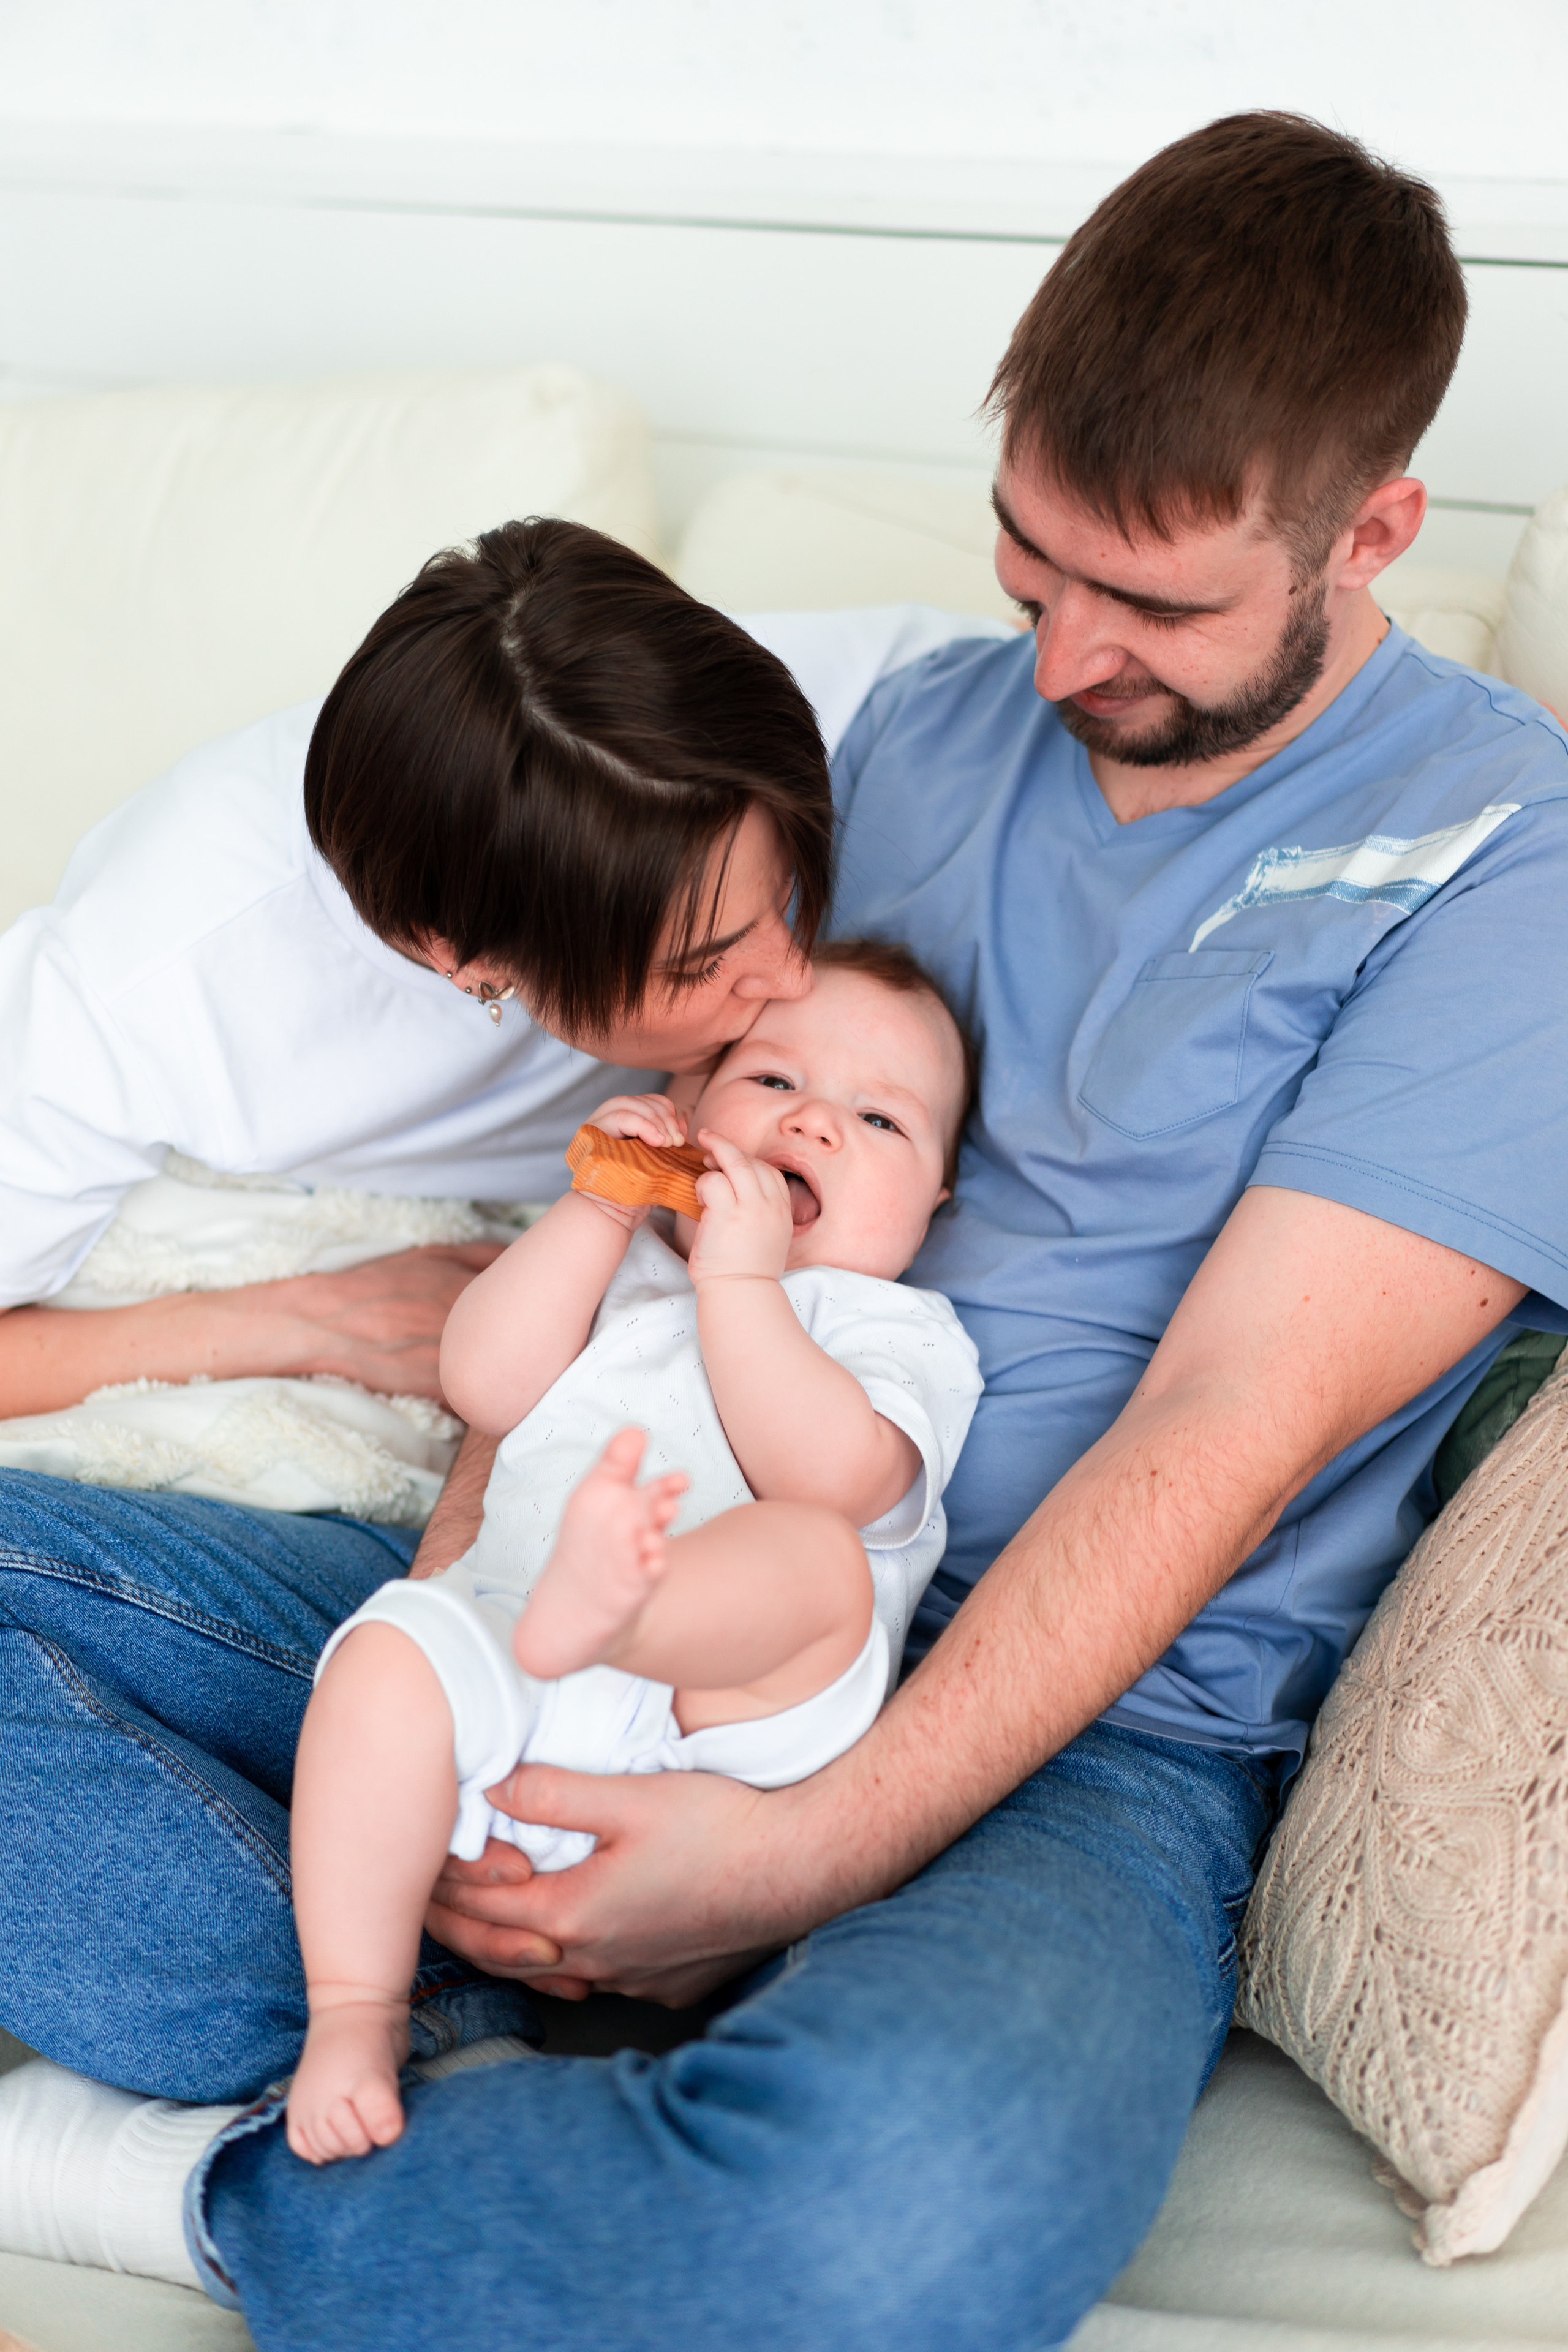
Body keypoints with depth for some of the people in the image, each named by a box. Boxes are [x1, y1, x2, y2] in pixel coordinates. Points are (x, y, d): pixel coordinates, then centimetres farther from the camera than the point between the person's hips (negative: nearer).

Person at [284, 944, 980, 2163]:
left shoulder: (902, 1330, 15)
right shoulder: (627, 1269, 29)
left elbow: (830, 1476, -8)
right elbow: (487, 1382, 10)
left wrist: (740, 1279, -10)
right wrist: (599, 1211, 4)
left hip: (732, 1725, -3)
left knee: (817, 1560, -32)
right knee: (390, 1657, -27)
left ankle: (602, 1601, -62)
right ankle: (354, 2010, -19)